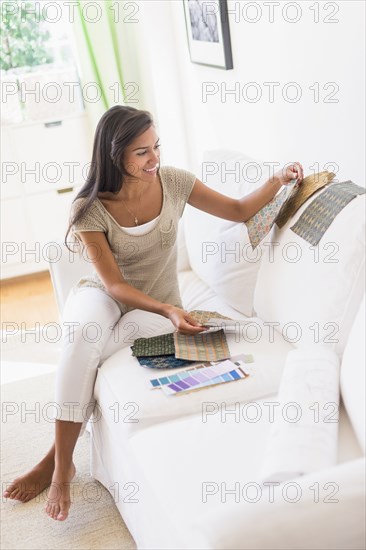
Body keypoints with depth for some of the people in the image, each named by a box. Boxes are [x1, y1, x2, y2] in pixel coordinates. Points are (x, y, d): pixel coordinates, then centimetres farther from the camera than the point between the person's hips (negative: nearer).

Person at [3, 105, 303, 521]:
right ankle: (63, 468, -28)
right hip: (105, 296, -1)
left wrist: (277, 181, -18)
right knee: (83, 335, -37)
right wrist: (168, 311, -33)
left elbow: (239, 211, 0)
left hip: (158, 306, 1)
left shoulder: (172, 181, -10)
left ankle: (56, 460, -15)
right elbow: (114, 285, -19)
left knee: (85, 354, -30)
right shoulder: (90, 209, -17)